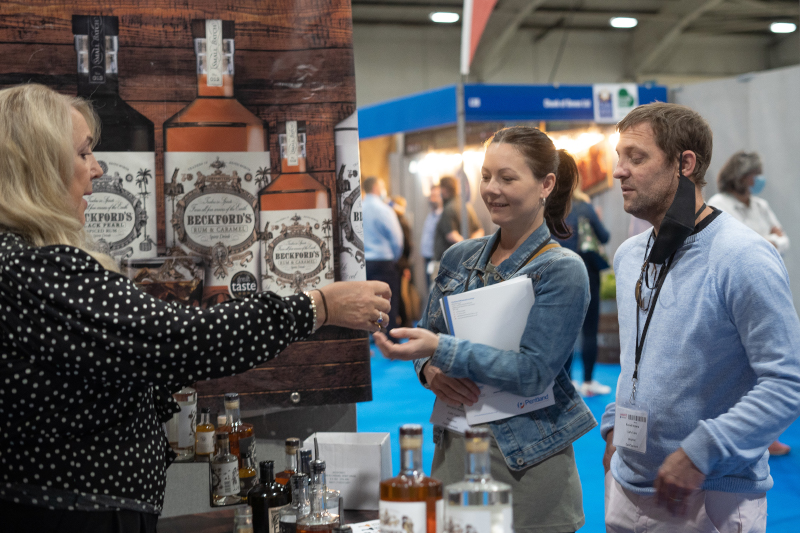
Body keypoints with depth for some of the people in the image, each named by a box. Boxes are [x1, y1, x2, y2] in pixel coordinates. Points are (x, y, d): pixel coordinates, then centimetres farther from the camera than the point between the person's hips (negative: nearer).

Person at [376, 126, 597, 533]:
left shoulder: (561, 270, -10)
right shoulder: (459, 258, 7)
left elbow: (532, 373, -18)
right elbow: (427, 334, 14)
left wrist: (441, 350, -26)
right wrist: (430, 370, -9)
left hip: (526, 461, -5)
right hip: (454, 448, 5)